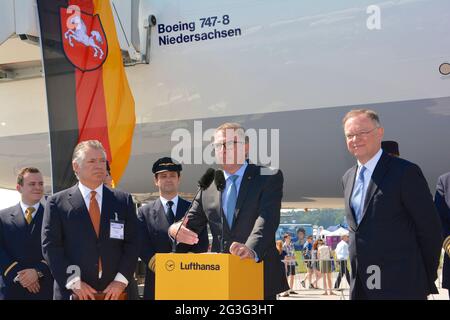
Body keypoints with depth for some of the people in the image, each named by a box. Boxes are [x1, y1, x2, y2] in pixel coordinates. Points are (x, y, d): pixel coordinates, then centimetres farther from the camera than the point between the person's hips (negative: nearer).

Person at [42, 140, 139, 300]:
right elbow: (51, 246, -1)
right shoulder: (57, 203, 3)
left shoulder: (124, 200, 8)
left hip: (116, 292, 1)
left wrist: (121, 280, -7)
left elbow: (132, 244, 5)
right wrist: (74, 281, -10)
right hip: (73, 293, -1)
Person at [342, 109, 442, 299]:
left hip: (400, 286, -6)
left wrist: (426, 281, -1)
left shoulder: (406, 172, -10)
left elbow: (430, 228, -8)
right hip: (360, 286, 6)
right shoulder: (348, 178, 12)